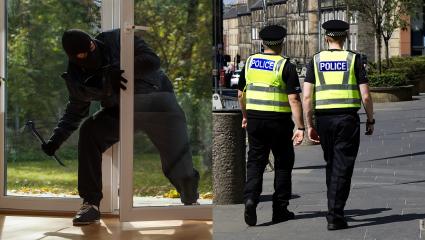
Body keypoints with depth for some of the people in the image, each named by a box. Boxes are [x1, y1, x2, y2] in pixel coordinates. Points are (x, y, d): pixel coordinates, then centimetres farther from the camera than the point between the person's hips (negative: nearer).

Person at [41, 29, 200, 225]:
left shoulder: (117, 40, -15)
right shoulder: (78, 75, -2)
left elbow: (151, 60, -21)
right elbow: (75, 110, 8)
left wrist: (121, 70, -33)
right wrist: (56, 139, -1)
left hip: (156, 99, -4)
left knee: (177, 166, -13)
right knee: (89, 131, -21)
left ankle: (191, 201, 24)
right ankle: (90, 204, -12)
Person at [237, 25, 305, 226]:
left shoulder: (250, 62, 5)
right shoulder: (285, 66, -9)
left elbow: (241, 94, 12)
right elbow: (294, 99, -14)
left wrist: (245, 116, 27)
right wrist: (300, 127, -13)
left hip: (254, 119, 3)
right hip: (279, 121, -3)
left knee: (255, 162, 8)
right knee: (283, 164, 11)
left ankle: (250, 198, -15)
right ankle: (280, 210, 14)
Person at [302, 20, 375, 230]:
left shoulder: (316, 61, 4)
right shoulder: (354, 59, -1)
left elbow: (307, 97, -3)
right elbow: (365, 96, -4)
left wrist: (309, 125, 4)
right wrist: (370, 120, 9)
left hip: (323, 119, 3)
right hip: (348, 118, -3)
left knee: (331, 165, 19)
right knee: (342, 169, 0)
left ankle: (334, 210, 27)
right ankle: (335, 216, -6)